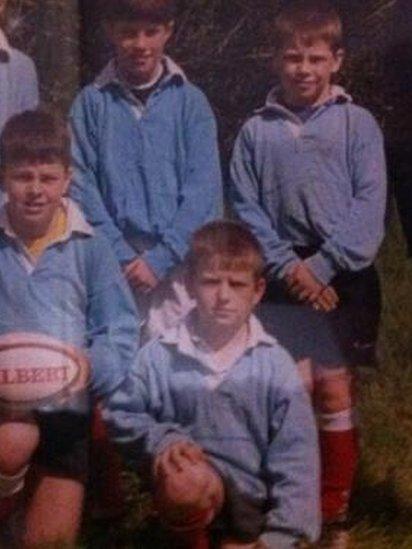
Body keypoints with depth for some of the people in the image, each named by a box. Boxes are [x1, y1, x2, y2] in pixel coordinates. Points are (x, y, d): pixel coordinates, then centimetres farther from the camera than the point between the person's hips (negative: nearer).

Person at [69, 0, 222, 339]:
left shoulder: (190, 102, 6)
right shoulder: (91, 103, 7)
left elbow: (203, 193, -1)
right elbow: (82, 187, 1)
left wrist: (160, 258, -10)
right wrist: (122, 257, -9)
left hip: (178, 266, 0)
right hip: (115, 273, 0)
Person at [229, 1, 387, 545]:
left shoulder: (358, 124, 1)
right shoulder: (256, 131, 4)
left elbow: (369, 206, -6)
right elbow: (244, 209, 1)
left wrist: (323, 265, -14)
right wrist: (286, 266, -11)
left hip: (343, 283, -1)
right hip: (278, 286, 1)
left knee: (335, 394, 1)